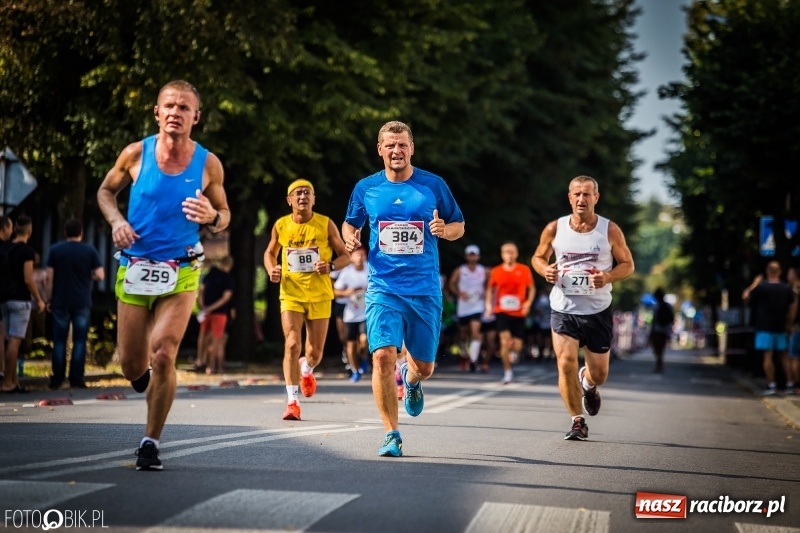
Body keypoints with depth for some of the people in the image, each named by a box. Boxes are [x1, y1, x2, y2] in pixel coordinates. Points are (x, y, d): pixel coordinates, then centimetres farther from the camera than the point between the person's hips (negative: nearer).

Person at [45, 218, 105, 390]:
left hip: (60, 303, 1)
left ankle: (57, 380, 6)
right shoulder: (89, 250, -2)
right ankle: (76, 380, -2)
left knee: (59, 341, 6)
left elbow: (50, 278, -3)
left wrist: (49, 299, 5)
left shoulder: (55, 250, -1)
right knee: (79, 341, 2)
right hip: (82, 304, -1)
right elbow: (100, 276, -5)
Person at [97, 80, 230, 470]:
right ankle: (149, 381, 43)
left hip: (181, 274, -1)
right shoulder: (136, 154, -3)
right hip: (134, 268, 1)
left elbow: (223, 216, 8)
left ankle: (150, 443, -1)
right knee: (132, 365, 5)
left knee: (163, 355, -15)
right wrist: (116, 221, -7)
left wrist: (212, 217, -16)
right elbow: (106, 191, 13)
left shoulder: (208, 164, -3)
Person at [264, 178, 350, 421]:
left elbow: (345, 256, 3)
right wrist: (272, 270, -4)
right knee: (292, 344, -15)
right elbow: (270, 253, 18)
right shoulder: (281, 225, 2)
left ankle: (307, 370, 44)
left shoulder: (326, 225, -3)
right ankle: (293, 402, -10)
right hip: (291, 294, 0)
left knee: (315, 351, 6)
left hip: (319, 295, 0)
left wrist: (331, 266, -18)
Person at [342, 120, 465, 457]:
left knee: (424, 365, 7)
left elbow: (459, 226, 10)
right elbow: (349, 224, 18)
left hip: (425, 290, 0)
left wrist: (445, 230, -13)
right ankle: (391, 435, -6)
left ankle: (411, 378, 48)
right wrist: (350, 238, -4)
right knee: (383, 356, -17)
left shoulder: (434, 185, 1)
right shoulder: (365, 188, 4)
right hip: (383, 288, 0)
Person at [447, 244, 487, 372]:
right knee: (463, 332, 11)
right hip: (463, 305, 1)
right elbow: (451, 284, 1)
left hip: (477, 305, -1)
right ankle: (465, 354, 37)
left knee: (475, 330, -18)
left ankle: (473, 360, -21)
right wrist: (459, 293, -16)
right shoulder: (459, 271, 0)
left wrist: (486, 293, -3)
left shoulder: (484, 271, 3)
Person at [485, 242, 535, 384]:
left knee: (517, 345, 2)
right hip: (502, 312, 0)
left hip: (519, 313, 0)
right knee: (505, 340, -16)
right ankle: (507, 371, -4)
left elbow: (531, 288, 9)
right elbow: (490, 289, 16)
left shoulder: (524, 270, 0)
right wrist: (489, 304, 2)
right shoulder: (496, 272, 2)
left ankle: (514, 352, 41)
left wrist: (528, 302, -7)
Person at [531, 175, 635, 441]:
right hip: (563, 309, 0)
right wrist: (545, 270, -11)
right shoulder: (554, 229, -1)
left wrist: (608, 277, -17)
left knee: (599, 374, 7)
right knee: (566, 364, -16)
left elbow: (627, 264, 3)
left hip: (598, 311, 0)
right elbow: (538, 257, 12)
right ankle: (578, 421, 1)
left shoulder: (610, 230, -4)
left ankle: (587, 384, 46)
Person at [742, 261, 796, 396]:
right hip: (781, 327, 4)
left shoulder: (761, 287, -10)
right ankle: (790, 384, 12)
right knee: (784, 356, 12)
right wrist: (789, 324, 12)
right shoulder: (786, 289, 0)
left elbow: (746, 297, 1)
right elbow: (793, 307, 3)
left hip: (765, 327, -4)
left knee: (767, 356, -3)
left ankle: (771, 385, -7)